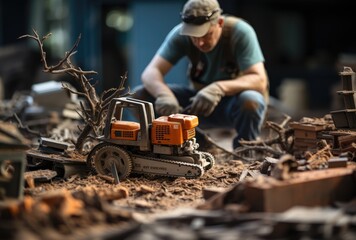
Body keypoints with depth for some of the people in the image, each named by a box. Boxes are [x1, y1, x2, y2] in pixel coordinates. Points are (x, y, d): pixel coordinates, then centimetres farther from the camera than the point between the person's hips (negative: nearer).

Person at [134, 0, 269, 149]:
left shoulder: (240, 32, -22)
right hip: (199, 98, 3)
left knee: (250, 101, -40)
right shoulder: (181, 35, -15)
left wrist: (219, 88, -47)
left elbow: (259, 80, -30)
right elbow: (150, 72, -22)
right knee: (140, 95, -16)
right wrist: (163, 93, -46)